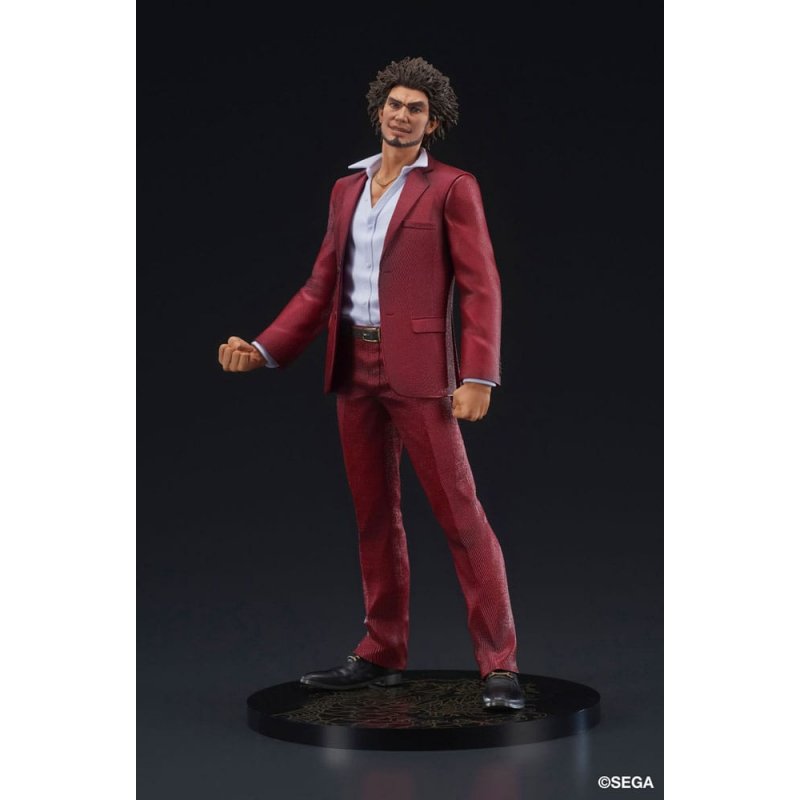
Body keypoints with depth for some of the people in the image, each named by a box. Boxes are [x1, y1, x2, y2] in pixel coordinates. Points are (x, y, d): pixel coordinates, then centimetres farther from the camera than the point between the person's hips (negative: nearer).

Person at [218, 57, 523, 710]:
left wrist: (478, 378, -16)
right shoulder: (347, 190, 15)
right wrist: (262, 349, 5)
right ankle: (382, 654, 22)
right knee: (374, 515, 12)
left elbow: (480, 287, -6)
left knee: (460, 514, -5)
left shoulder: (452, 188, -1)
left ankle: (499, 665, -2)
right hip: (354, 369, 6)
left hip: (418, 369, -6)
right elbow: (322, 286, 15)